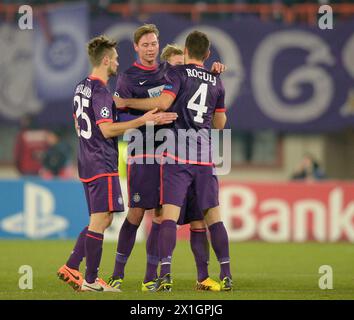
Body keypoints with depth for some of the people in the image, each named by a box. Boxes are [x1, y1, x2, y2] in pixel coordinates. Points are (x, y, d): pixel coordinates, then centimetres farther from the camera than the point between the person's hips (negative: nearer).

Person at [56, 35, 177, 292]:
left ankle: (71, 268, 13)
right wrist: (143, 120, -22)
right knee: (100, 221, -6)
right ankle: (91, 281, -4)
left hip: (87, 163, 10)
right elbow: (107, 129, -22)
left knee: (101, 220, 15)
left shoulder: (82, 88, 15)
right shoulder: (101, 92, -15)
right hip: (103, 165, -10)